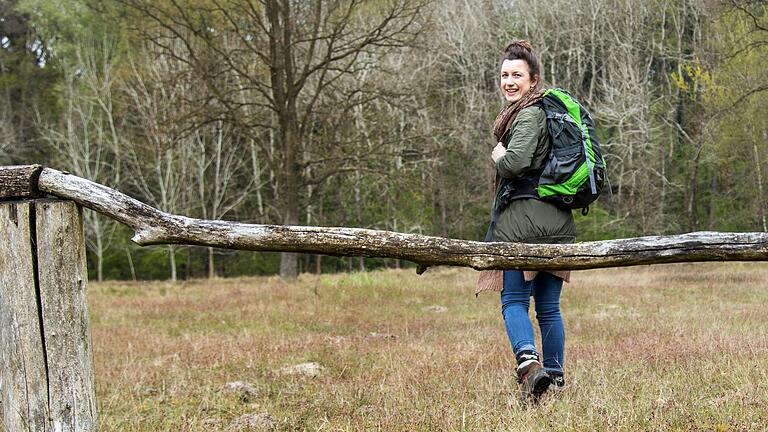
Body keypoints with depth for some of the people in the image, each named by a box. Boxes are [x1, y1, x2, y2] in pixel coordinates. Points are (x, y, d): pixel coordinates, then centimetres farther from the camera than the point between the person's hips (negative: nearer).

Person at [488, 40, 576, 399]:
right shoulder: (548, 109, 19)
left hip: (525, 215, -9)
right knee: (548, 306, 12)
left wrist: (498, 156, -4)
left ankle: (529, 362, -25)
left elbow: (517, 161, -23)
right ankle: (555, 376, 16)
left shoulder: (528, 115, -10)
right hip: (557, 219, 9)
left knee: (513, 300, -7)